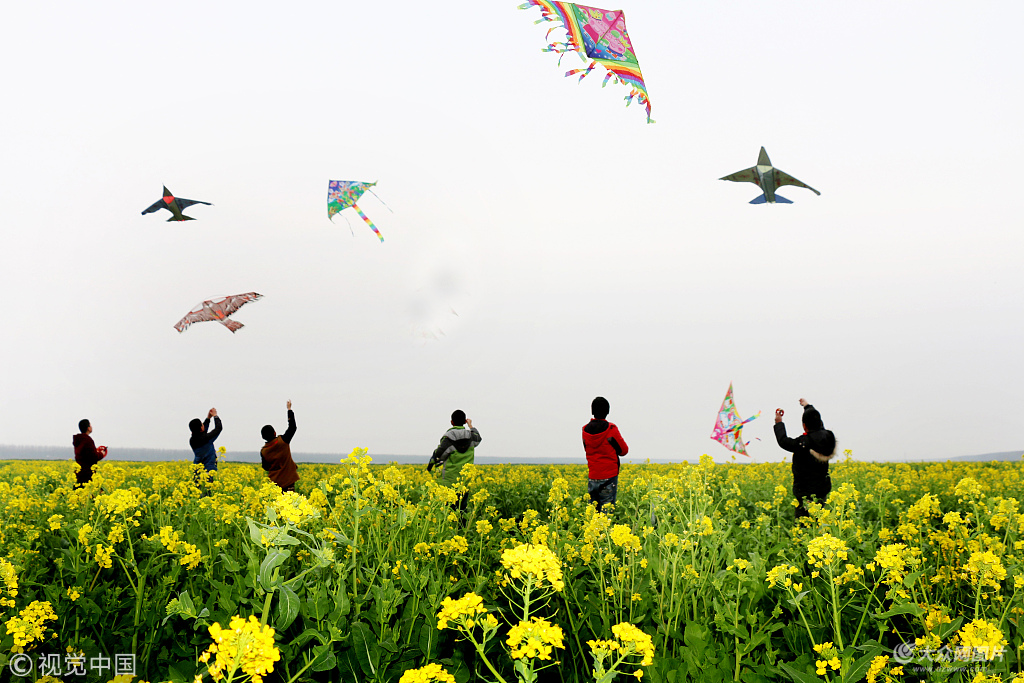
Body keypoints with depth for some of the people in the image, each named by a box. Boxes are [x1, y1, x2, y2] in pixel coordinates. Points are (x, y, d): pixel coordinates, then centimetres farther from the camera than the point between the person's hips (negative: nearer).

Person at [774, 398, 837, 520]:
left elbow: (783, 441, -4)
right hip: (822, 490, 7)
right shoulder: (826, 437, -1)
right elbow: (818, 424, 20)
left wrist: (779, 423, 11)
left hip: (806, 492, -7)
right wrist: (807, 406, 37)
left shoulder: (803, 443, -20)